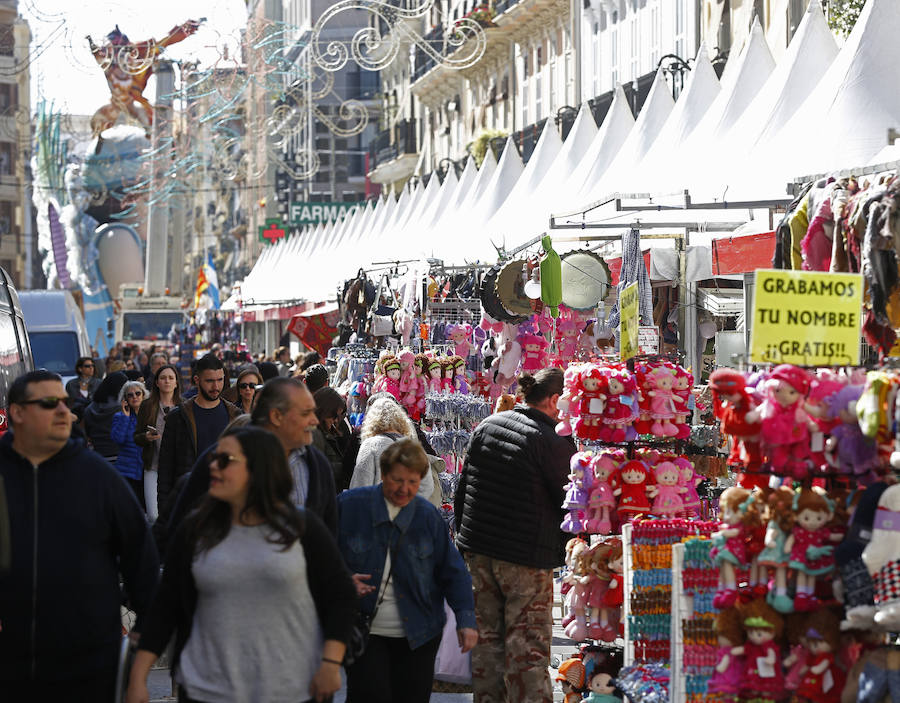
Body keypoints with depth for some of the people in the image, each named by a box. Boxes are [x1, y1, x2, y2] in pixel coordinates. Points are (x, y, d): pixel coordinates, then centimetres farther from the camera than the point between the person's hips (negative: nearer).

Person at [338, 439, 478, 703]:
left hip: (417, 635, 2)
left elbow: (453, 572, 5)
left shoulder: (428, 515, 3)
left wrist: (466, 619, -6)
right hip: (364, 630, -2)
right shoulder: (349, 505, -4)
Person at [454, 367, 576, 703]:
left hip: (477, 549, 6)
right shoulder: (555, 443, -14)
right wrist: (562, 551, 6)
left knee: (487, 635, 14)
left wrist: (464, 536, 21)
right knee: (527, 643, -2)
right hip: (526, 557, -6)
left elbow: (463, 488, 13)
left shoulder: (486, 426, 6)